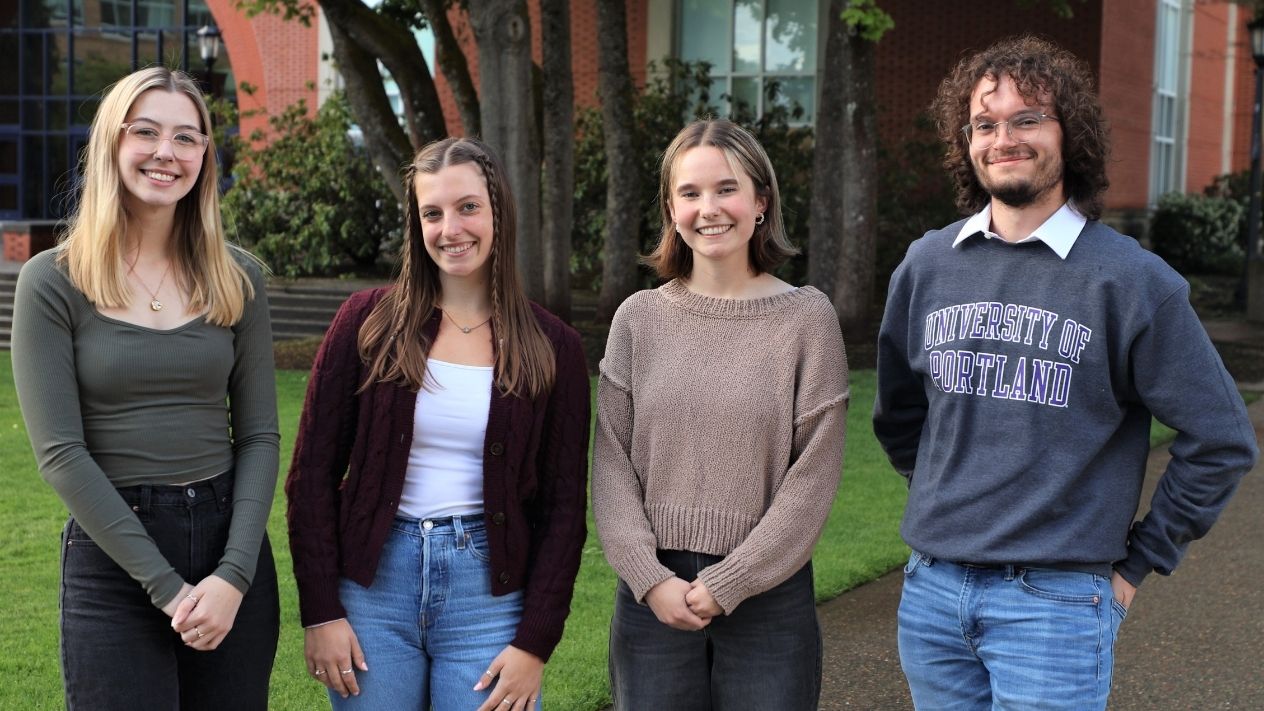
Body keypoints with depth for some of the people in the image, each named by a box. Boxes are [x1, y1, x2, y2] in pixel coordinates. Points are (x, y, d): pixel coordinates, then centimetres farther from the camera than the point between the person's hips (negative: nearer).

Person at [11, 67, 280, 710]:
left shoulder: (238, 278, 4)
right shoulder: (53, 281, -4)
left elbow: (258, 434, 3)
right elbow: (59, 452, -9)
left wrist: (235, 573, -10)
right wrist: (164, 584, -13)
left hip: (231, 543, 3)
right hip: (111, 558, -3)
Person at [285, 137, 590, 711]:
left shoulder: (551, 347, 0)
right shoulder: (368, 322, -1)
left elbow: (565, 506, 1)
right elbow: (312, 474, 1)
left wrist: (535, 643, -5)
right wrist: (320, 612, -5)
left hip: (489, 589, 0)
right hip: (374, 580, 1)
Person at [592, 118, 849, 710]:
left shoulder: (807, 317, -3)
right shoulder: (639, 318, 3)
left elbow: (814, 473, -6)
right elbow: (612, 462, 1)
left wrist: (727, 585, -10)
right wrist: (651, 579, -9)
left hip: (768, 592, -2)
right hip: (653, 593, 2)